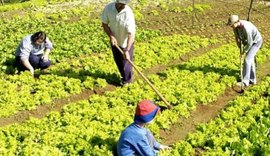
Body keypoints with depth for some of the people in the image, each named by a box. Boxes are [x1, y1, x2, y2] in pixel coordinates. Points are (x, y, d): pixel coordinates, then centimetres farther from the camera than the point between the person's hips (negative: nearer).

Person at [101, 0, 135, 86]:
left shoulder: (128, 14, -32)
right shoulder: (108, 8, -20)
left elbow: (131, 34, -31)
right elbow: (104, 24, -6)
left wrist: (127, 50, -38)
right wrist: (111, 36, -20)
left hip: (126, 43, -4)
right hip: (114, 41, 4)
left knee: (126, 62, 10)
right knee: (118, 61, 21)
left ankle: (127, 79, 36)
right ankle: (124, 76, 46)